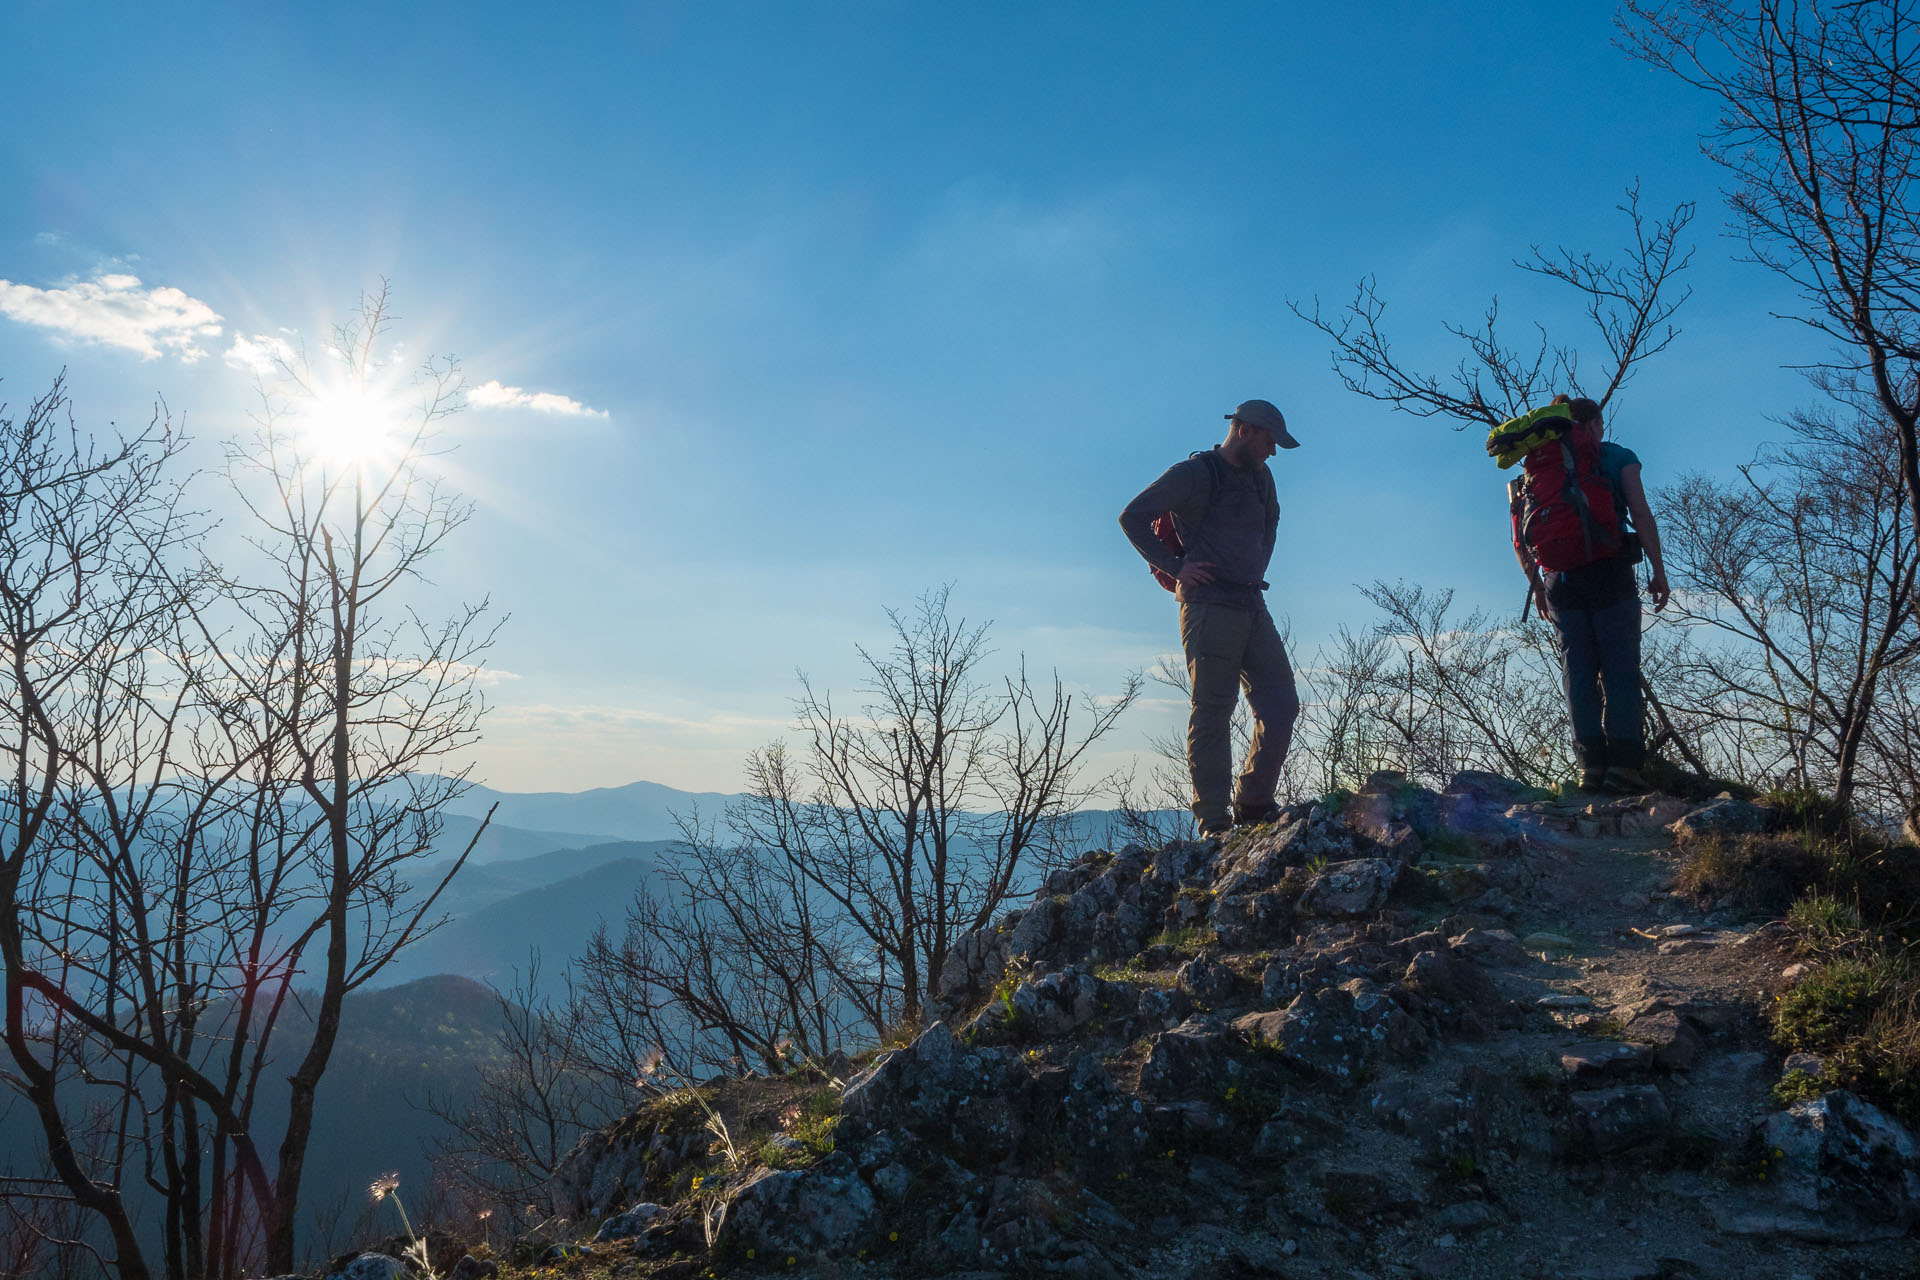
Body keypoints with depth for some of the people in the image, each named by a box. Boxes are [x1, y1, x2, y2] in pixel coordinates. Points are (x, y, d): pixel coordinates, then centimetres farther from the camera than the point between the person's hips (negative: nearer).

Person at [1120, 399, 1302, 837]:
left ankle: (1253, 805, 11)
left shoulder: (1261, 478, 19)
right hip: (1209, 606, -8)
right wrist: (1175, 567, -10)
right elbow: (1132, 517, -4)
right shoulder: (1194, 474, -3)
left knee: (1281, 704, 1)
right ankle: (1213, 822, -5)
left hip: (1253, 607, 8)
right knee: (1213, 711, -8)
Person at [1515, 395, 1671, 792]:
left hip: (1561, 577, 3)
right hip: (1610, 573, -3)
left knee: (1578, 670, 3)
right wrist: (1658, 571, -1)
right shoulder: (1618, 457, 6)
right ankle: (1623, 762, -11)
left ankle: (1591, 763, -3)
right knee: (1620, 667, -2)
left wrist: (1535, 583, 18)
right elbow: (1641, 514, -5)